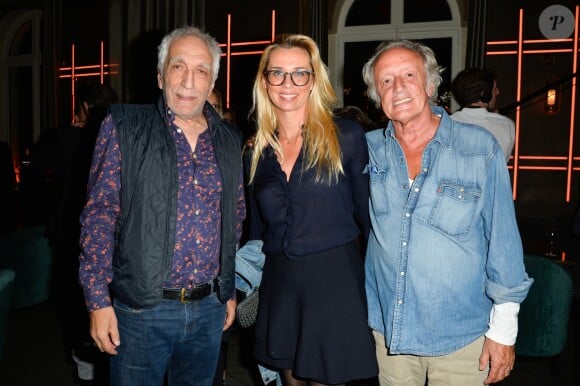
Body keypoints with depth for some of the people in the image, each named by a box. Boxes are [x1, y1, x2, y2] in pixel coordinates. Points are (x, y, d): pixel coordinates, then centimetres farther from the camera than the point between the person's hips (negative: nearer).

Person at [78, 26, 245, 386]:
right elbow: (100, 215, -7)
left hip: (210, 309, 4)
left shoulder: (230, 141, 6)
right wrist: (99, 301, -11)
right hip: (141, 309, -3)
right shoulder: (124, 127, -5)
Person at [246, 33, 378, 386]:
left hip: (335, 285, -4)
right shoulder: (259, 151, 6)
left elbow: (367, 213, -1)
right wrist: (250, 287, 15)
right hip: (279, 287, 4)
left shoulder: (347, 136, -7)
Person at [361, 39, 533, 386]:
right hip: (388, 330, 2)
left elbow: (503, 241, -6)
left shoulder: (481, 148, -10)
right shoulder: (369, 149, -3)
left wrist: (503, 329, -4)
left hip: (460, 336, -2)